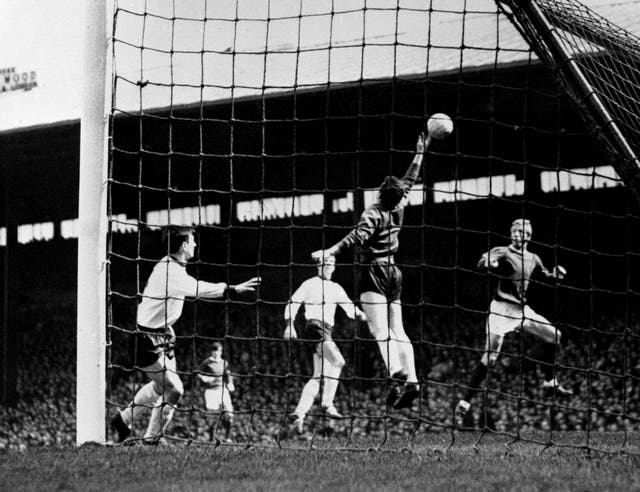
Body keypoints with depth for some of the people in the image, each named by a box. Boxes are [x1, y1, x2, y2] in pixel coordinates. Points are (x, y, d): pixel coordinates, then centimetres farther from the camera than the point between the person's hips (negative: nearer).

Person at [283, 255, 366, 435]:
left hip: (328, 332, 8)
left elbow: (349, 307, 17)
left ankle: (298, 414, 3)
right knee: (337, 361, -24)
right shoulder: (310, 284, 5)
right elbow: (292, 303, 3)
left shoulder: (336, 288, 22)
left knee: (319, 376, 4)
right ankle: (327, 404, -21)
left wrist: (360, 314, -5)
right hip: (314, 326, -8)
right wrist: (290, 325, -9)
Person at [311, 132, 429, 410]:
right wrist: (420, 153, 30)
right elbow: (411, 178, 20)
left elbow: (356, 237, -27)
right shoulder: (398, 209, 5)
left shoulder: (374, 214, -13)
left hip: (374, 271, -7)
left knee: (380, 330, -17)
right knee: (397, 331, 8)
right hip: (393, 271, 7)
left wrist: (329, 252, -32)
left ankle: (396, 376, -35)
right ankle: (411, 380, -3)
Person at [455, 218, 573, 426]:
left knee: (553, 335, 6)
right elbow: (483, 263, -24)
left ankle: (549, 382, 24)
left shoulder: (533, 259, 12)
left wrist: (554, 274, 6)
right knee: (489, 357, -15)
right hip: (502, 308, -6)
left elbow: (544, 276, 29)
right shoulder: (503, 252, -6)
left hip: (522, 309, 6)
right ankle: (464, 403, -11)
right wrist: (489, 263, -49)